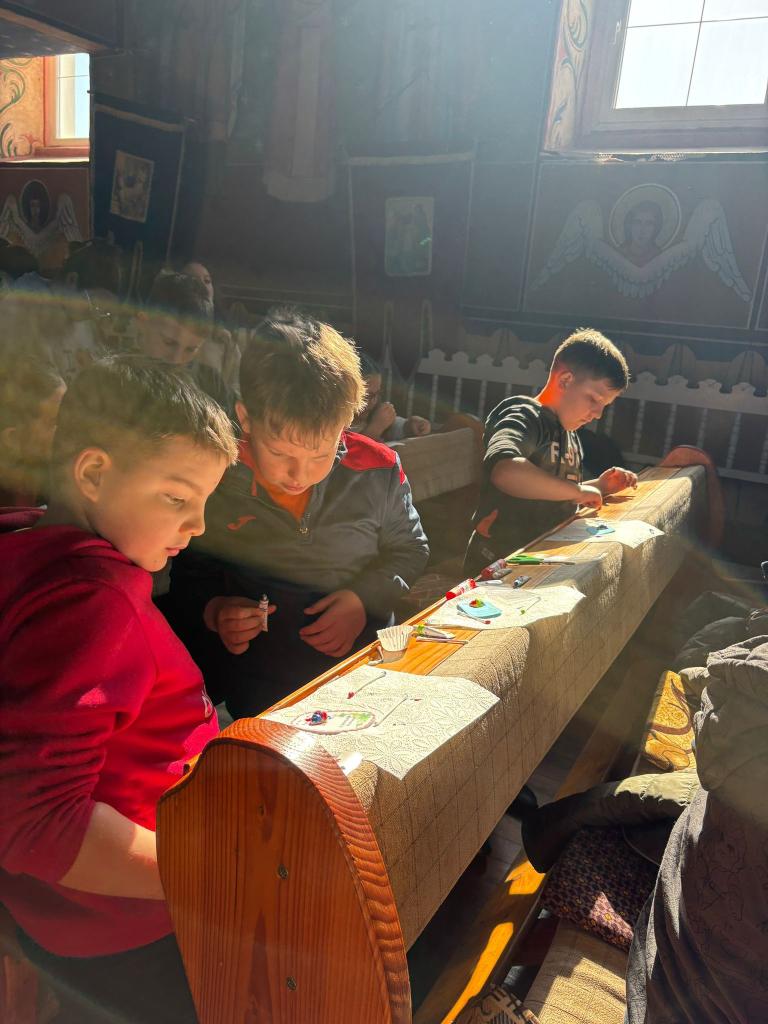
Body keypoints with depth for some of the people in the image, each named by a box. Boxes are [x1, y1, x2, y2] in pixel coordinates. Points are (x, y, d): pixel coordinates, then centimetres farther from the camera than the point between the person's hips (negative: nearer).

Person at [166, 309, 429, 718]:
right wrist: (212, 610, -12)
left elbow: (409, 548, 11)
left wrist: (366, 597, -6)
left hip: (361, 652, 3)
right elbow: (190, 573, 9)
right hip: (251, 663, -2)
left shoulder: (378, 472, -6)